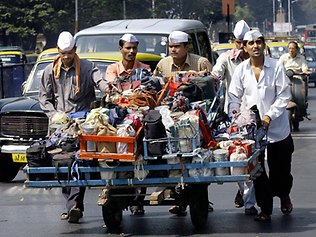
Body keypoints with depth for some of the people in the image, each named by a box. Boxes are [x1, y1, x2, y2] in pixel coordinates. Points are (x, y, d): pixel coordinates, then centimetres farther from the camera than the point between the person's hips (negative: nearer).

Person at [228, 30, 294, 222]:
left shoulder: (276, 67, -5)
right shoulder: (241, 70, 2)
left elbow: (284, 96, -7)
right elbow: (234, 96, 7)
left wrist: (270, 116, -17)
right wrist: (234, 111, -13)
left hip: (277, 126, -1)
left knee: (280, 168, 10)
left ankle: (284, 195, 40)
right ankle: (265, 210, 6)